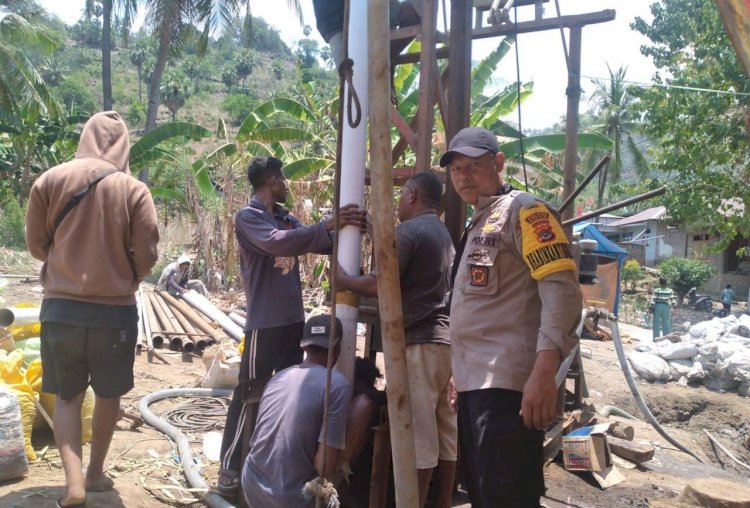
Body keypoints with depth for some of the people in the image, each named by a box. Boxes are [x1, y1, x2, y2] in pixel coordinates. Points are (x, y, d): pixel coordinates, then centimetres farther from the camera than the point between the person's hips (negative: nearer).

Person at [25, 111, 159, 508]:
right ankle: (95, 472, 30)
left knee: (67, 396, 14)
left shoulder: (50, 180, -2)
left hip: (60, 307, 1)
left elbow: (36, 244, 5)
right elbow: (146, 257, -8)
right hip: (116, 309, -1)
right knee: (108, 394, 18)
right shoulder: (134, 189, -7)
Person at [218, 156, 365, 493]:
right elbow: (276, 242, -28)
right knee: (250, 395, -1)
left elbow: (320, 244, 10)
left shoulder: (286, 219, 12)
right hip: (265, 323, -8)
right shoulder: (248, 217, -9)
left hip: (294, 320, 8)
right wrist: (328, 225, -31)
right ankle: (230, 467, 10)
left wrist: (345, 228, -7)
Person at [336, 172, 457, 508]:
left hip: (418, 341, -9)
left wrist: (344, 281, 3)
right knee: (443, 427, 12)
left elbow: (379, 285, -15)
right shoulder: (443, 233, 20)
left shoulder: (408, 231, -8)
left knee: (417, 431, -5)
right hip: (444, 339, 9)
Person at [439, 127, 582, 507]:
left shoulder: (523, 210, -5)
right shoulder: (476, 226, 22)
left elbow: (562, 289, -17)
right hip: (475, 383, 10)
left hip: (507, 383, -9)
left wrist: (544, 371, -26)